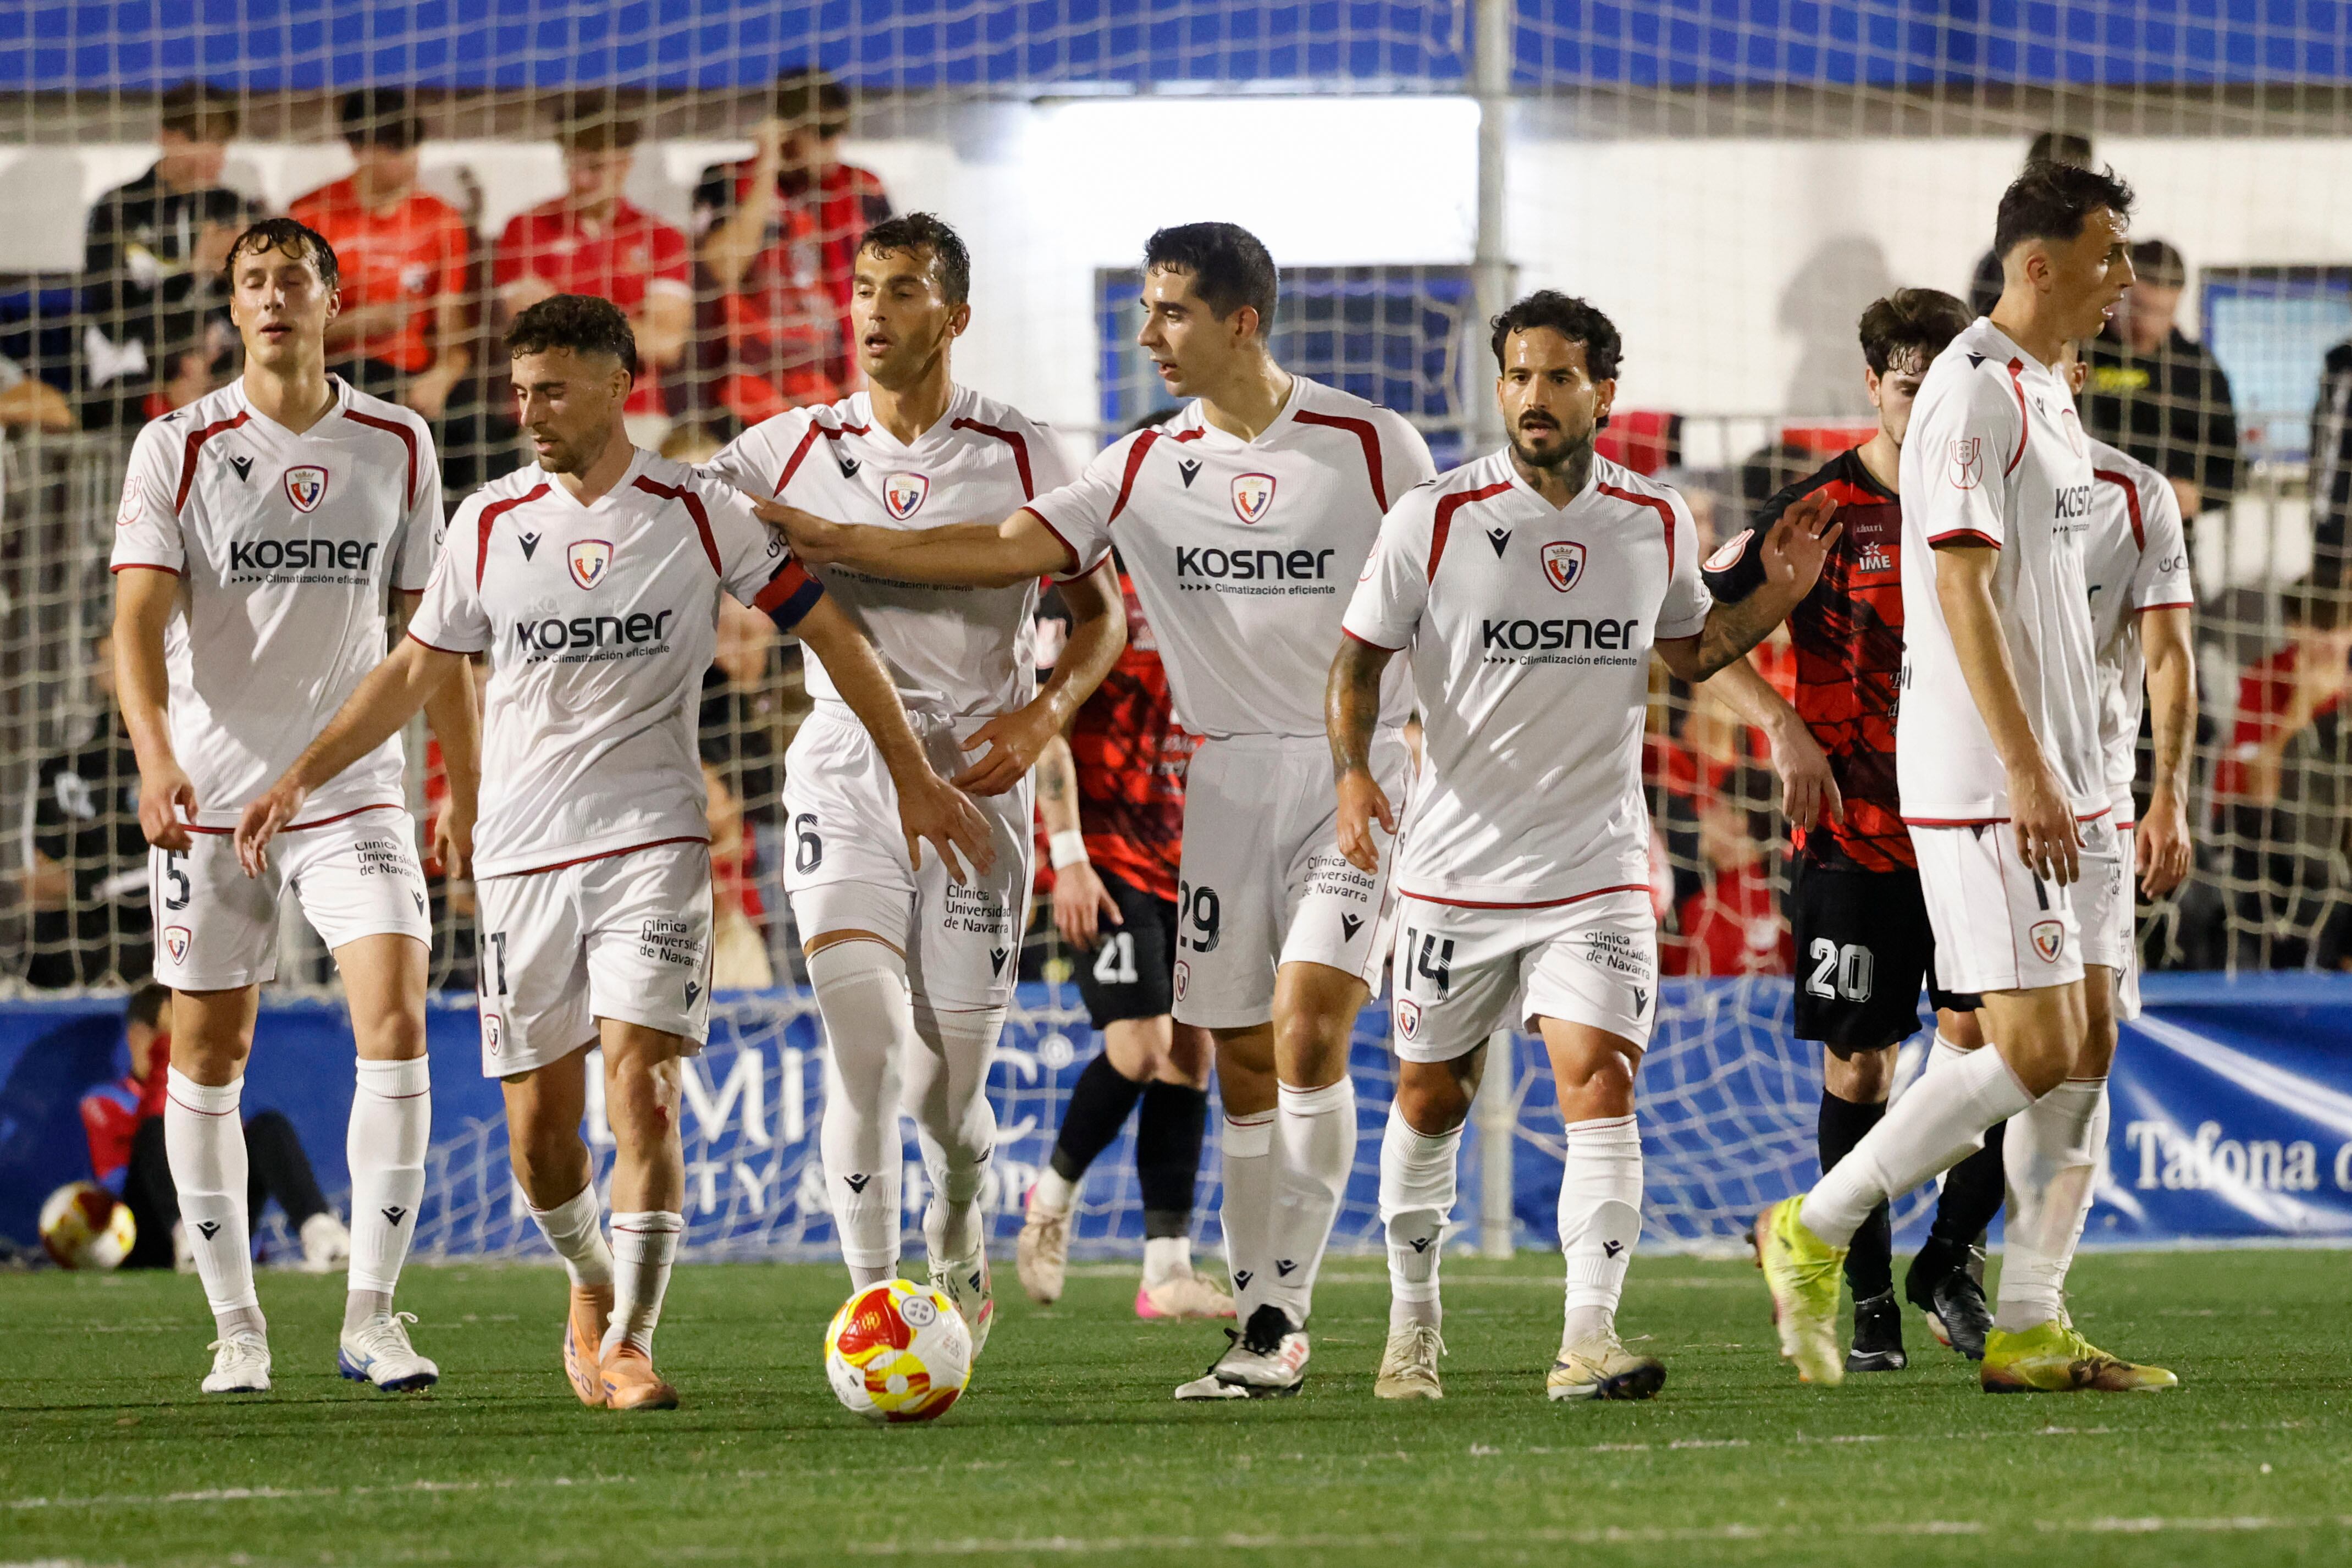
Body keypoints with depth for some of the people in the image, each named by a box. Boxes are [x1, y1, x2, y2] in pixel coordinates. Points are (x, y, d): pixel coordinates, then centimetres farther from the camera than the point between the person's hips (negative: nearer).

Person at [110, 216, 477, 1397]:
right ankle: (235, 1323, 17)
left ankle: (371, 1313, -10)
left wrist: (464, 788, 9)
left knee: (396, 1023, -15)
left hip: (354, 789, 1)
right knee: (208, 1056, 4)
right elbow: (140, 616, -12)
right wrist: (155, 754, -28)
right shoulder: (178, 449, -4)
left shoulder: (397, 446, 4)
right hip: (209, 791, -1)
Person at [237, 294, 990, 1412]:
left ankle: (628, 1341, -14)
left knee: (640, 1079, -17)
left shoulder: (699, 512, -2)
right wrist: (303, 775, 5)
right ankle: (591, 1284, 33)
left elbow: (827, 629, 3)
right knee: (539, 1122, 5)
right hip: (520, 851, 3)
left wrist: (911, 776, 2)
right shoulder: (490, 521, 5)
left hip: (652, 841, -3)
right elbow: (416, 670, 14)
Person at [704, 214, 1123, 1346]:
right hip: (845, 771, 0)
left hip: (976, 776, 0)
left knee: (944, 1089, 3)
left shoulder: (1021, 456, 2)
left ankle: (960, 1233, 37)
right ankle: (873, 1300, -16)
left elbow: (1101, 611, 8)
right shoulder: (794, 450, 4)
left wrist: (1043, 713, -10)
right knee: (866, 1045, -21)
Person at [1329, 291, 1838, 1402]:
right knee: (1429, 1100, 10)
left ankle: (1588, 1341, -20)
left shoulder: (1657, 521, 3)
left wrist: (1775, 595, 4)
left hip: (1598, 869, 0)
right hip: (1456, 864, 0)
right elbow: (1360, 655, 3)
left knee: (1600, 1084, -17)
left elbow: (1684, 649, 20)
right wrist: (1353, 772, -13)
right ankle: (1412, 1323, 31)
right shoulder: (1434, 519, -5)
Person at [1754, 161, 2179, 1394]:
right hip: (1983, 782, -10)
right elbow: (1962, 591, -19)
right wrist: (2026, 773, -23)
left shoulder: (2045, 391, 17)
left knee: (2085, 1045, 6)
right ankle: (1812, 1232, 1)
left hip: (2055, 779, 10)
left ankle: (2029, 1329, 7)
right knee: (2034, 1052, -11)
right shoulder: (1973, 393, -14)